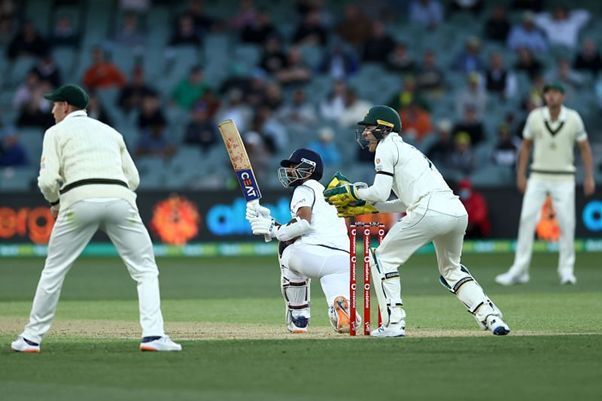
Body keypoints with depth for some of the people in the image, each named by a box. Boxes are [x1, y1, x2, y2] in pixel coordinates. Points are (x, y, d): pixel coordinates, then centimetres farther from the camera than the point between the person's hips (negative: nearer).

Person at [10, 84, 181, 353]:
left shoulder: (57, 132, 14)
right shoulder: (111, 132, 28)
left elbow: (48, 180, 1)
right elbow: (133, 178, 21)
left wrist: (54, 202, 19)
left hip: (79, 199, -2)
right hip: (120, 198, 2)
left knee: (53, 271, 11)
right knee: (146, 271, 6)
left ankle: (31, 338, 16)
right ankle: (153, 335, -10)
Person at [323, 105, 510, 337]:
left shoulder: (387, 146, 7)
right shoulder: (407, 149, 33)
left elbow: (380, 193, -3)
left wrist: (353, 191, 14)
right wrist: (366, 206, 32)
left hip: (430, 211, -8)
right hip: (458, 211, 8)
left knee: (383, 258, 7)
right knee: (451, 269, 28)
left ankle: (393, 323, -2)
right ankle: (490, 316, 11)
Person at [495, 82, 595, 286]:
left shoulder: (573, 118, -6)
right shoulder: (535, 117, -4)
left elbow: (585, 148, 2)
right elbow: (526, 146, 7)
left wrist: (589, 177, -4)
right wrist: (521, 175, 2)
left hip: (564, 178, -1)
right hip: (538, 176, 1)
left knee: (567, 222, -4)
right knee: (527, 219, -6)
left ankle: (566, 270, 9)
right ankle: (519, 270, -3)